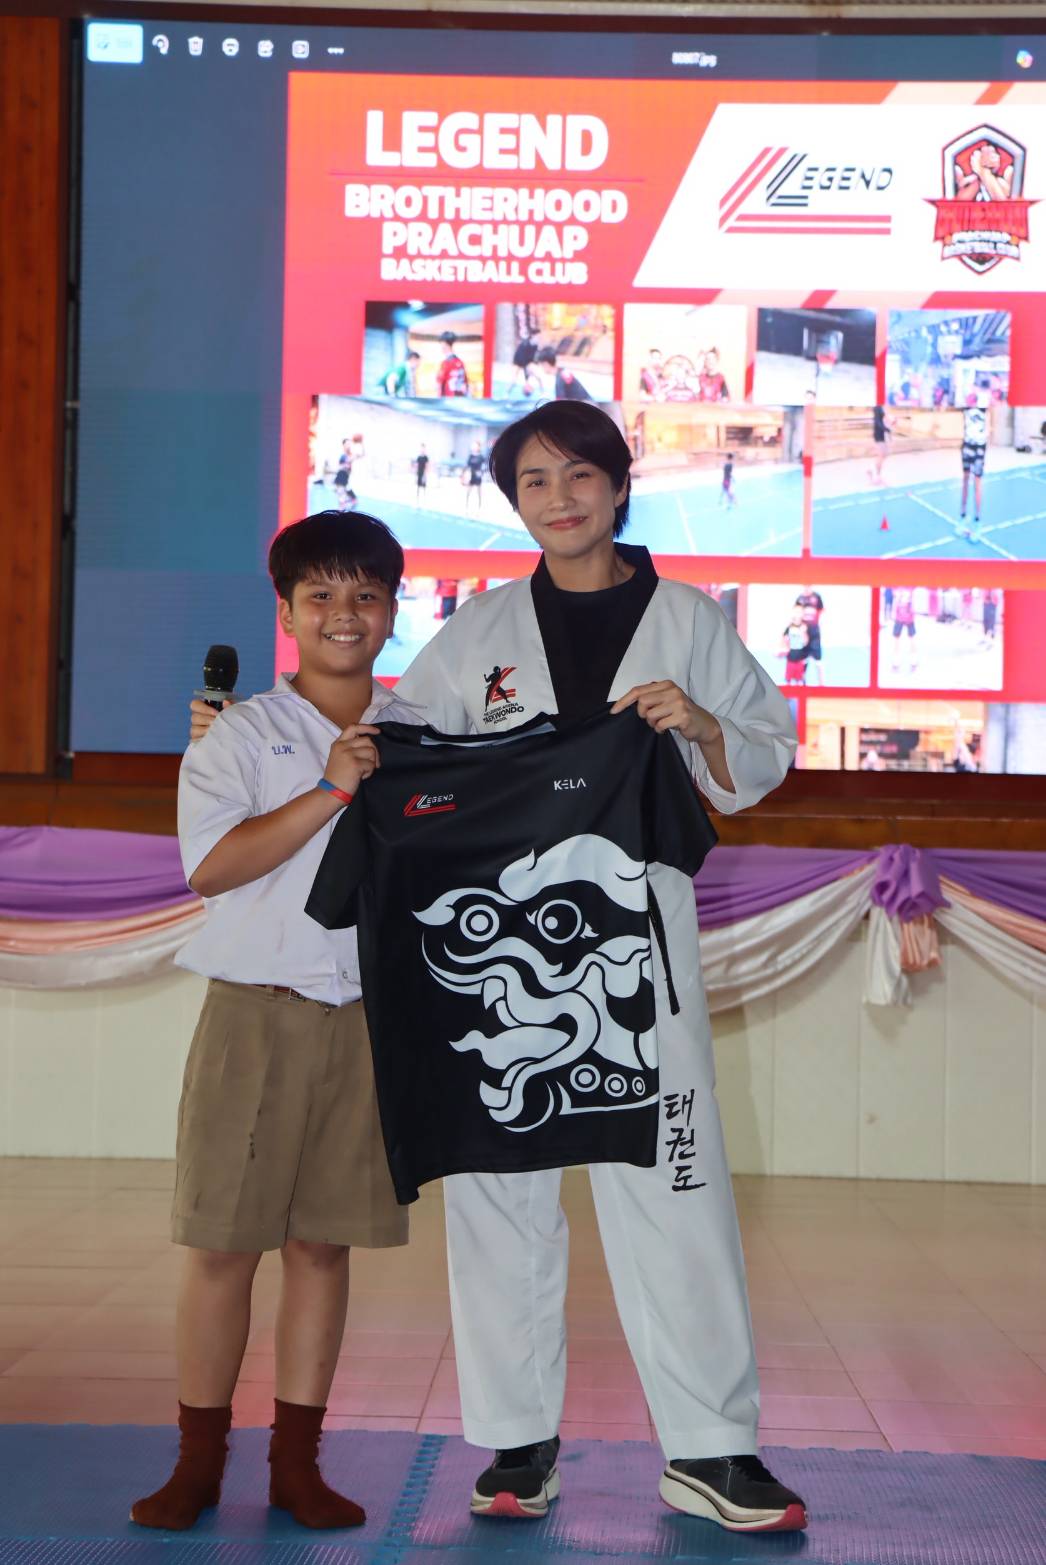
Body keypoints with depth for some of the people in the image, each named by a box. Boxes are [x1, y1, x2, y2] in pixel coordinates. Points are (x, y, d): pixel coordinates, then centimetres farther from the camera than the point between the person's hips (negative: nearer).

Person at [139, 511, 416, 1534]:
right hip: (256, 1010, -2)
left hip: (368, 1016, 3)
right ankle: (198, 1460, 12)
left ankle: (296, 1461, 15)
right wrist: (330, 789, -18)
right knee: (223, 1243, 0)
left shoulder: (420, 736, 11)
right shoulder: (243, 733, 1)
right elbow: (211, 866, -11)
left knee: (323, 1242, 7)